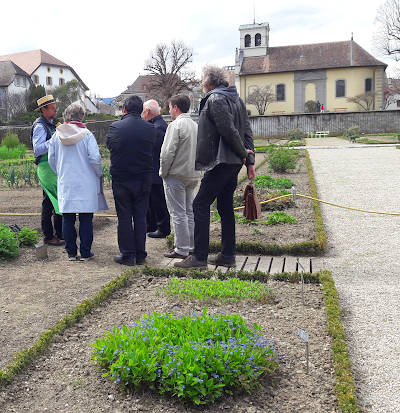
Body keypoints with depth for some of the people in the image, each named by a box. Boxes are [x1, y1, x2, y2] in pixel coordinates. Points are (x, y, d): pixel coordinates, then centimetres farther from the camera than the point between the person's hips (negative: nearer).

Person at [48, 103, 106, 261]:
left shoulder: (57, 135, 3)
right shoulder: (86, 134, -7)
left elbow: (51, 160, 9)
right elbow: (95, 159, -12)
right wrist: (99, 174, 4)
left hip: (65, 184, 3)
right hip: (86, 183, -3)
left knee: (68, 219, 10)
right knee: (86, 219, 4)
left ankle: (71, 252, 16)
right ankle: (85, 252, 9)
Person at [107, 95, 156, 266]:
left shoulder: (115, 127, -8)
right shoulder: (150, 128, -5)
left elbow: (109, 146, 7)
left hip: (120, 179, -1)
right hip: (143, 179, 2)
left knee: (124, 218, 7)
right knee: (140, 217, 10)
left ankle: (127, 255, 11)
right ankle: (140, 255, 15)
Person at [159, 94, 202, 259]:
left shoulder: (175, 125, -14)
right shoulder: (195, 125, 12)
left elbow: (168, 152, -18)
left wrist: (163, 172, -6)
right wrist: (194, 171, 16)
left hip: (176, 175, -8)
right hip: (192, 175, 8)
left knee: (178, 213, -2)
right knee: (189, 211, 15)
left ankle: (181, 249, 3)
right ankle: (191, 246, 22)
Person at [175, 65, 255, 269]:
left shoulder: (214, 99, -11)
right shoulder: (237, 99, 18)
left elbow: (229, 130, -20)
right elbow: (247, 132, 15)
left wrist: (243, 153, -7)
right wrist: (249, 160, 12)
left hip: (220, 162, -9)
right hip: (234, 163, 10)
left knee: (200, 205, -5)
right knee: (225, 207, 13)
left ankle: (199, 256, -4)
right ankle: (228, 255, 18)